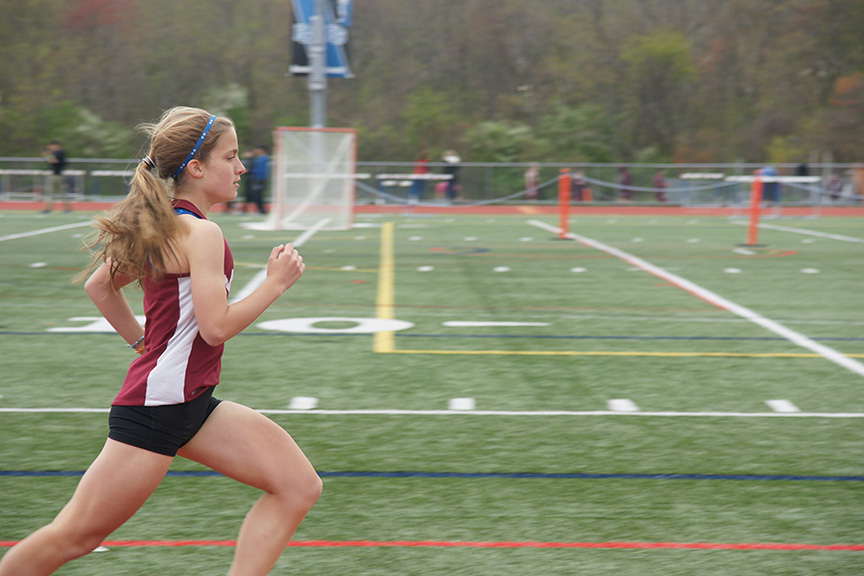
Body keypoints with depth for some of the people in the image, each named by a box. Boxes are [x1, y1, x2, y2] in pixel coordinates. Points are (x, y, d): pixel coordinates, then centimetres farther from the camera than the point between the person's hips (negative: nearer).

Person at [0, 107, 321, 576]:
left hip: (193, 403, 10)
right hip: (156, 404, -10)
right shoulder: (202, 233, -16)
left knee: (299, 486, 1)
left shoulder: (162, 226, 11)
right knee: (74, 536, 1)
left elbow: (98, 285, 20)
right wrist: (275, 283, -11)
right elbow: (216, 326, -20)